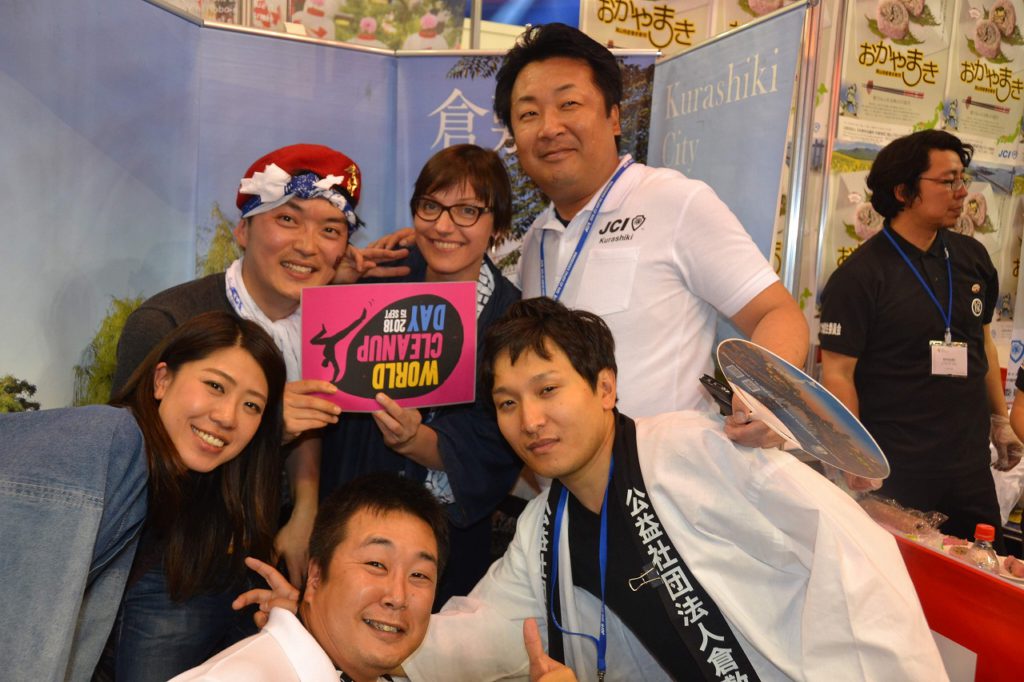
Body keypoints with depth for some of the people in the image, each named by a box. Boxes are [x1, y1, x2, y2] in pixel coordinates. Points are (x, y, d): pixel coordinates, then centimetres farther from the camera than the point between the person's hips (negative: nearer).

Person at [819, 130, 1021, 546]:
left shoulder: (973, 258, 6)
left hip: (970, 464, 6)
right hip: (894, 471, -6)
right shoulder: (858, 276, -13)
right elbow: (838, 372, -15)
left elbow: (981, 341, 19)